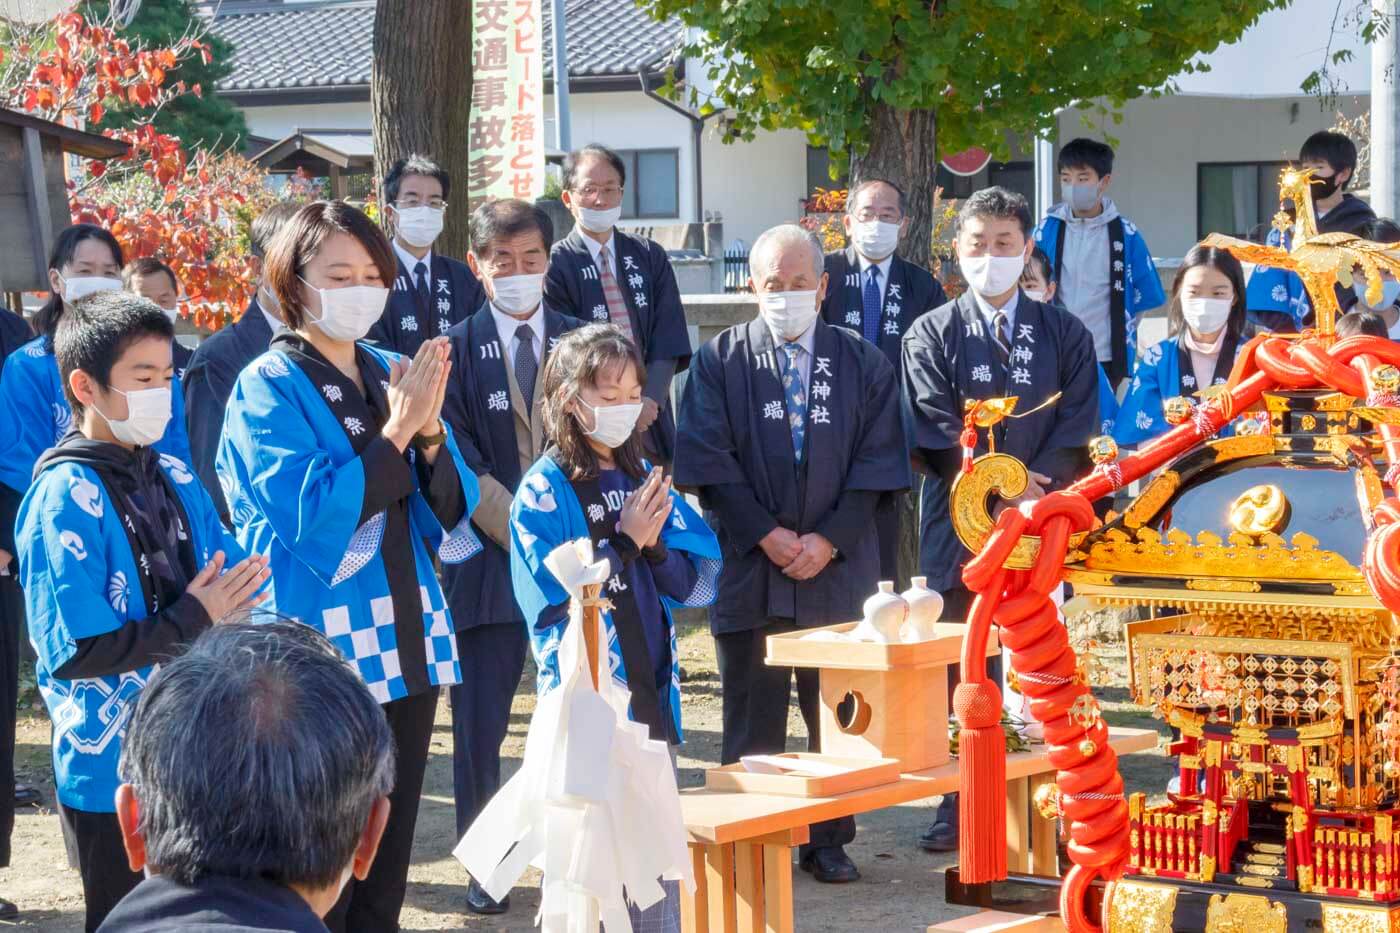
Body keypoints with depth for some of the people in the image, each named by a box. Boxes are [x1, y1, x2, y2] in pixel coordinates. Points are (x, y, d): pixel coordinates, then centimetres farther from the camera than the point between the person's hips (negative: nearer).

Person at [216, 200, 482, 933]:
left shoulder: (393, 374, 9)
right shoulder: (268, 388, -8)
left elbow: (449, 508, 4)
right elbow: (309, 518, -19)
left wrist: (429, 432, -14)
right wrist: (396, 430, -20)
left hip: (406, 642, 6)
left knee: (388, 856, 13)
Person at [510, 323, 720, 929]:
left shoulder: (645, 480, 9)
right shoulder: (544, 492, -7)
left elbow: (698, 584, 7)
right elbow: (553, 601, -14)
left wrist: (654, 544, -11)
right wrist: (623, 542, -16)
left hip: (652, 695, 6)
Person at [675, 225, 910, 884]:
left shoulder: (863, 364, 7)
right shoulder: (720, 361, 3)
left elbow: (876, 462, 1)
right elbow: (708, 460, -3)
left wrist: (829, 540, -9)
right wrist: (766, 534, -11)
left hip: (839, 569, 1)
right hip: (749, 566, -1)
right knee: (752, 722, 3)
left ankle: (829, 840, 16)